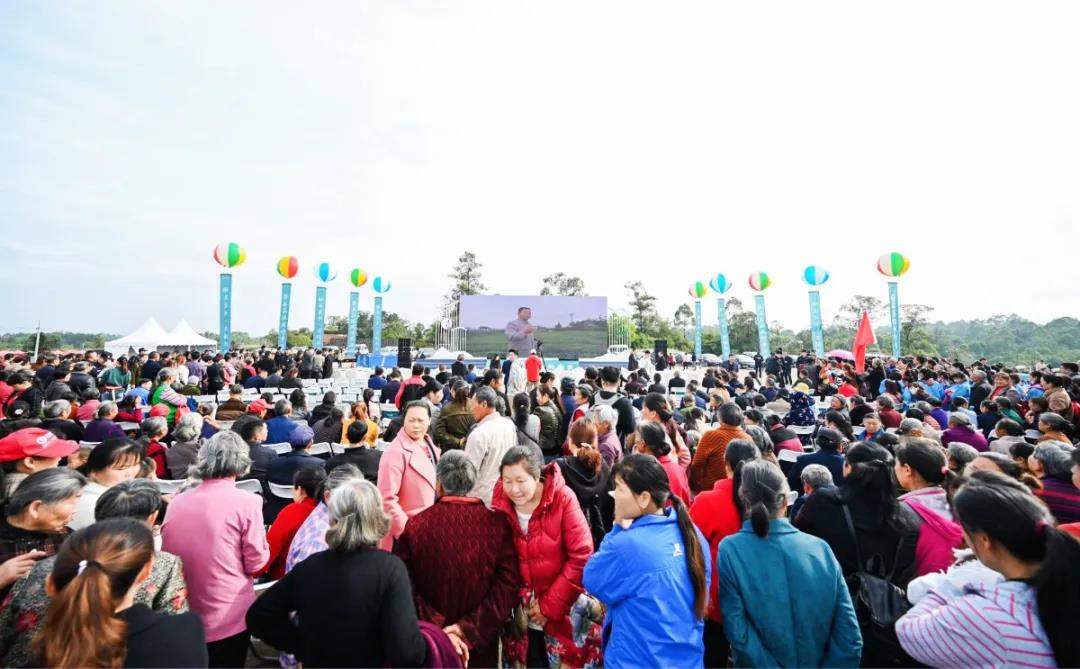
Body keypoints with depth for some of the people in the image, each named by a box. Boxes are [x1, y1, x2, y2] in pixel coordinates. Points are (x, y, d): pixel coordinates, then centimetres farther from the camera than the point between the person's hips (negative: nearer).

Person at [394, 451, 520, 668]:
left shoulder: (415, 526, -14)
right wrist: (470, 628, -13)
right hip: (481, 641, 0)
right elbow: (508, 584, -17)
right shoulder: (498, 523, -15)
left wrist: (437, 629, -11)